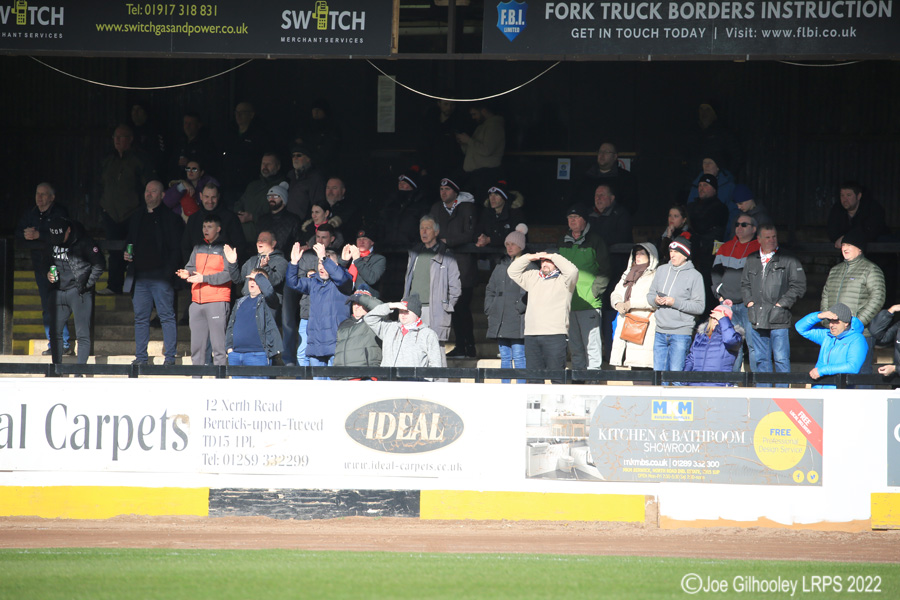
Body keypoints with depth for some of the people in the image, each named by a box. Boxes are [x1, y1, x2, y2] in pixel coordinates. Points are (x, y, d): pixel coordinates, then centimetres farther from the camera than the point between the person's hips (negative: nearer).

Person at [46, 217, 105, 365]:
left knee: (82, 334, -5)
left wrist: (87, 285, -6)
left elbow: (100, 265, -5)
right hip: (58, 291, 5)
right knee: (55, 332, 5)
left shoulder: (83, 241, -10)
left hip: (78, 292, -5)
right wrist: (48, 274, 1)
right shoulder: (50, 241, 6)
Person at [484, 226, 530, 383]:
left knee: (519, 357, -8)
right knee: (505, 357, 9)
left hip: (518, 320, -6)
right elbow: (490, 290, 22)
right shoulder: (500, 267, 17)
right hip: (500, 320, 6)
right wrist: (489, 309, 10)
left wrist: (520, 308, -16)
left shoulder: (528, 267, -2)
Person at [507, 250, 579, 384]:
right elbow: (512, 271, 24)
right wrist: (529, 258, 12)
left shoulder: (563, 280, 4)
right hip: (531, 335, 5)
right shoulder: (533, 277, 21)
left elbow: (572, 271, -15)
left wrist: (553, 257, -5)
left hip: (555, 334, -5)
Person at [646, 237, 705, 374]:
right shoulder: (662, 270, 11)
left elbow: (699, 307, -8)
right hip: (661, 332, 5)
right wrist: (656, 300, -6)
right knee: (658, 372, 6)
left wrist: (675, 302, -16)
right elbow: (650, 294, 17)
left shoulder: (694, 276, -3)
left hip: (681, 333, -5)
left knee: (676, 374, -6)